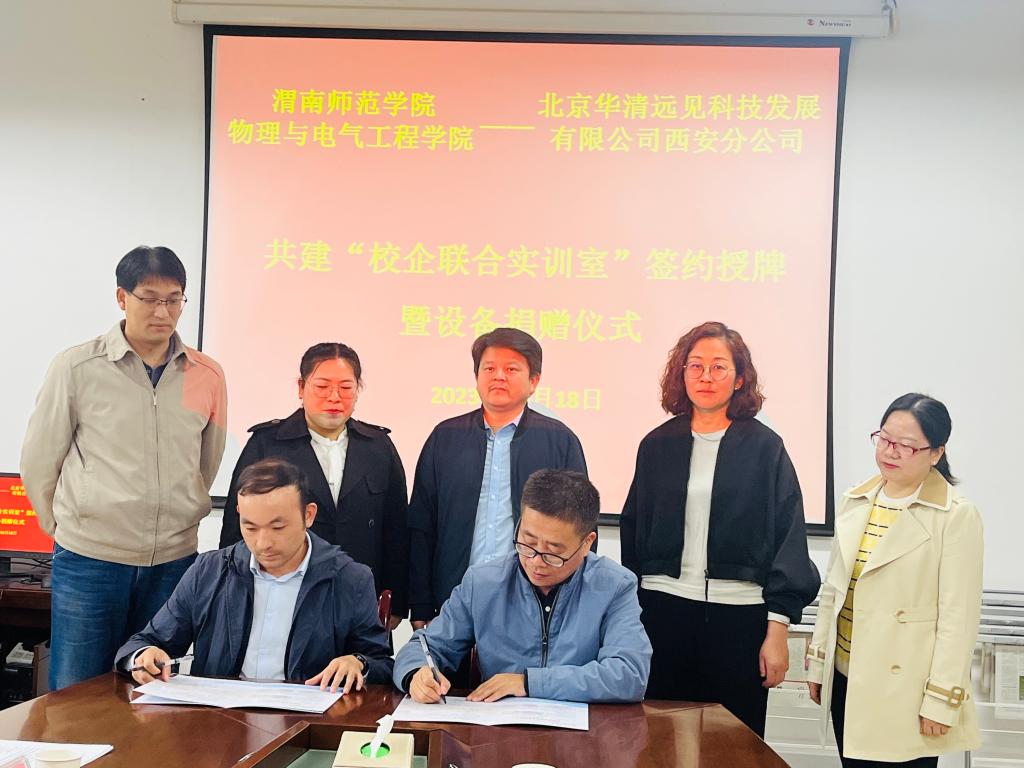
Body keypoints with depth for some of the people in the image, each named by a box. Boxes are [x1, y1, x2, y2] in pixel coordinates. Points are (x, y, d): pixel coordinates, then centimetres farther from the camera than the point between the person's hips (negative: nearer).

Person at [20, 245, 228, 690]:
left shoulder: (208, 377, 2)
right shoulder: (77, 367, -4)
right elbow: (38, 461, 4)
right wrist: (63, 526, 10)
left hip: (173, 560, 2)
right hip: (89, 560, -2)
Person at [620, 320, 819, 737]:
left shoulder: (764, 447, 0)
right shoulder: (657, 445, 7)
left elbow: (788, 540, -2)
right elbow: (632, 532, 12)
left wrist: (778, 629, -7)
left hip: (738, 616, -2)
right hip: (663, 609, 2)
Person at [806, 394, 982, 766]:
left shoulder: (957, 516, -11)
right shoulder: (855, 502, 6)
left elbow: (959, 616, -12)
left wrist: (941, 700, -13)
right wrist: (817, 661, 11)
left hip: (905, 688, -5)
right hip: (845, 679, 5)